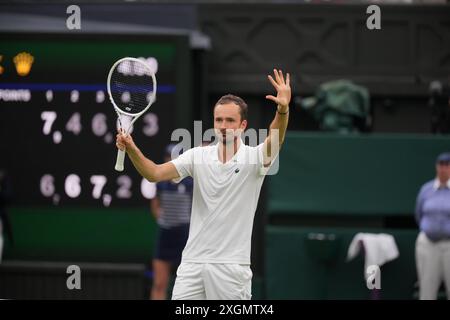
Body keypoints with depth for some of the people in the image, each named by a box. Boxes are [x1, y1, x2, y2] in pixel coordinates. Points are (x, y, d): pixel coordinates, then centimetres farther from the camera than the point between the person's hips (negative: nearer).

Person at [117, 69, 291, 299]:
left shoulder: (253, 158, -4)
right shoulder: (198, 156, 5)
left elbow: (274, 141, -25)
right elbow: (155, 173, -4)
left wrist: (283, 110, -45)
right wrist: (132, 149, -23)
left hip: (231, 265, -3)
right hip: (193, 261, 3)